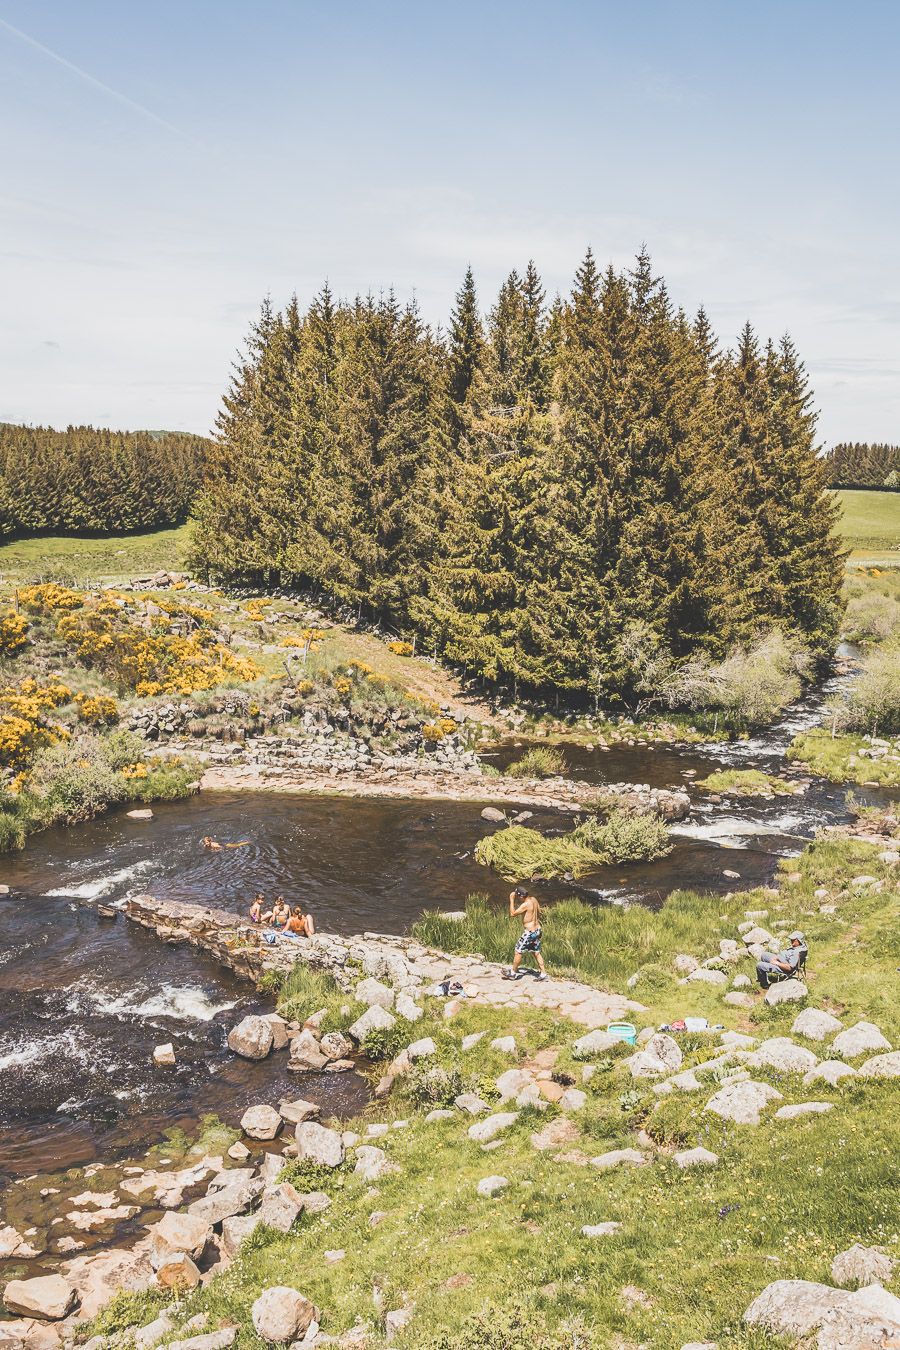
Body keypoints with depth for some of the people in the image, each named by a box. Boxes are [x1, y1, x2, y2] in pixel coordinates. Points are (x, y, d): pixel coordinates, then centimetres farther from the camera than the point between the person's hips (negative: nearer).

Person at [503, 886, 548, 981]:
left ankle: (513, 972, 17)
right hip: (537, 930, 8)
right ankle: (543, 974, 16)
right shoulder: (534, 899, 2)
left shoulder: (526, 905, -23)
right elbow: (539, 912, 15)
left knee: (518, 951, 6)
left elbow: (512, 914, -21)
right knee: (537, 953, 15)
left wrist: (511, 900, -19)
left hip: (530, 932, -8)